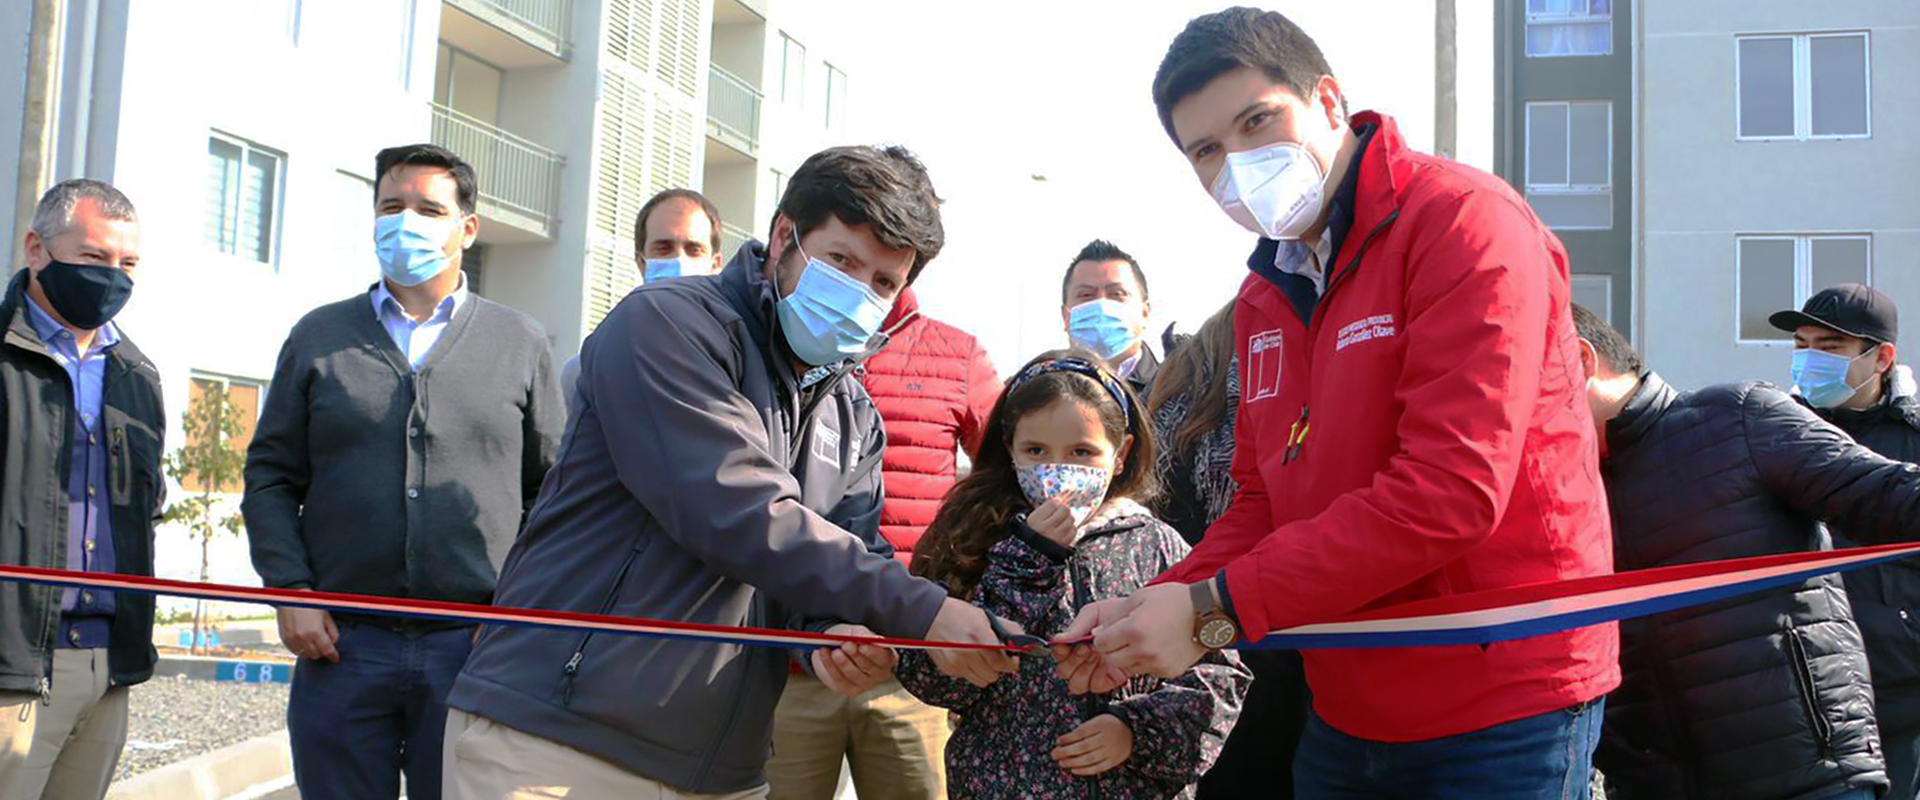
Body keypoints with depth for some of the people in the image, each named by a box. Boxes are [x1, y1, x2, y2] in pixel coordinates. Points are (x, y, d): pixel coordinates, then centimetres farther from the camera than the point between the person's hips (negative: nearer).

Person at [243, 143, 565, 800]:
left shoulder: (519, 343, 9)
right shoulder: (320, 336, 11)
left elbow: (553, 488, 9)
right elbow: (270, 477, 11)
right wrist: (290, 592, -2)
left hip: (476, 647, -1)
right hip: (341, 646, 1)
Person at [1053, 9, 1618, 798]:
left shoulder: (1461, 221, -15)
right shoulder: (1263, 297, 11)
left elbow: (1450, 491, -24)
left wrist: (1216, 608, -22)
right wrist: (1156, 609, -7)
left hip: (1501, 713, -7)